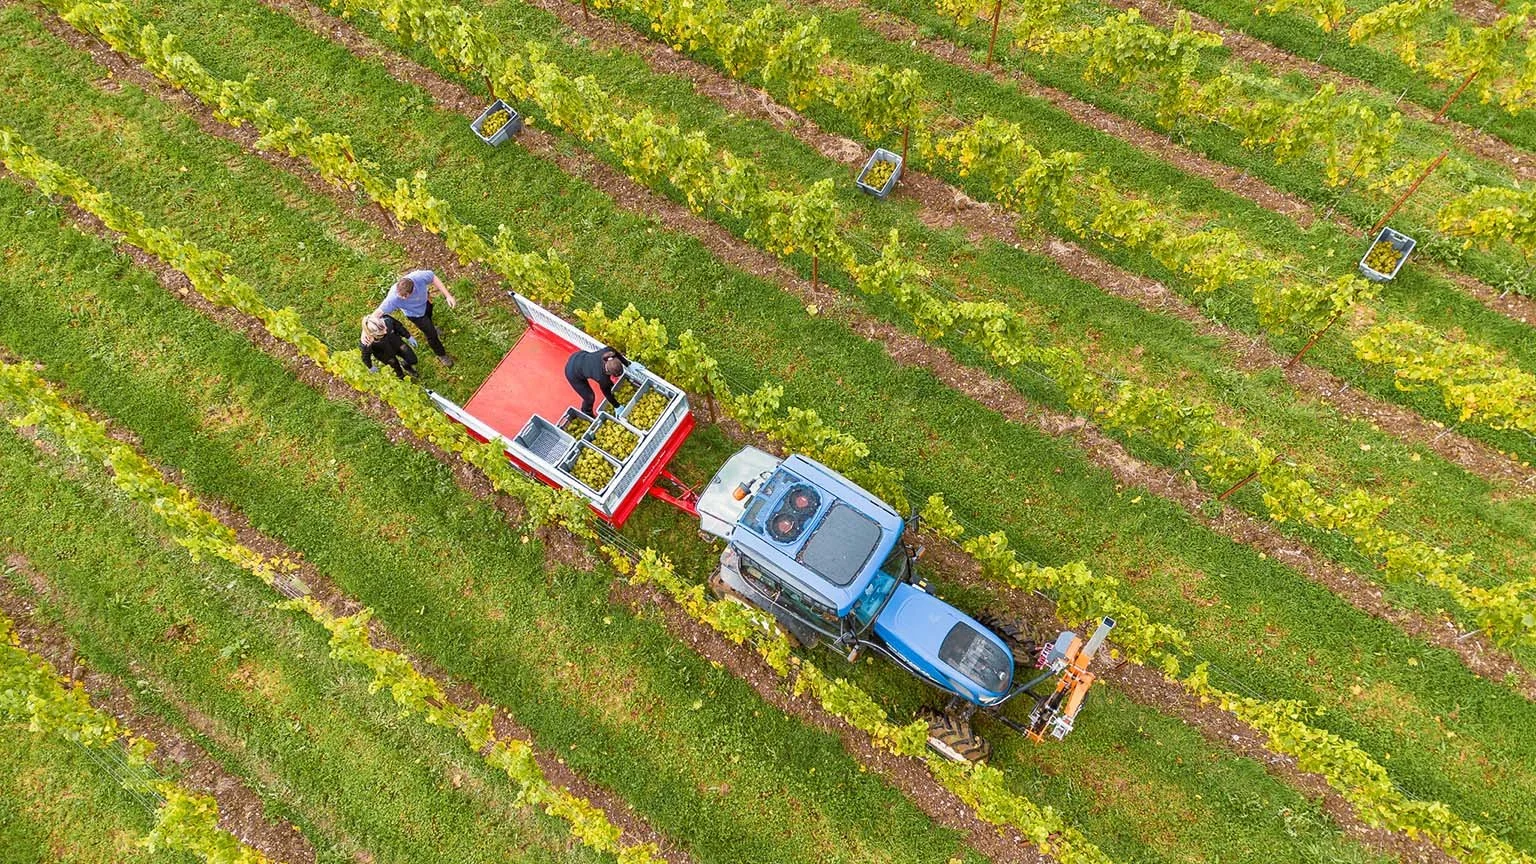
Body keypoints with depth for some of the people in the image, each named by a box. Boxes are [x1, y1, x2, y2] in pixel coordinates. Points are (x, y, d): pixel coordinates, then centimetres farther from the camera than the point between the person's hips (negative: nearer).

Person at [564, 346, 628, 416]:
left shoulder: (608, 351, -31)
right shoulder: (602, 377, -38)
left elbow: (616, 354, -5)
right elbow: (607, 393, -19)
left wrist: (627, 364, 4)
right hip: (572, 372, -6)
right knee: (589, 397, 6)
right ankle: (586, 413, 37)